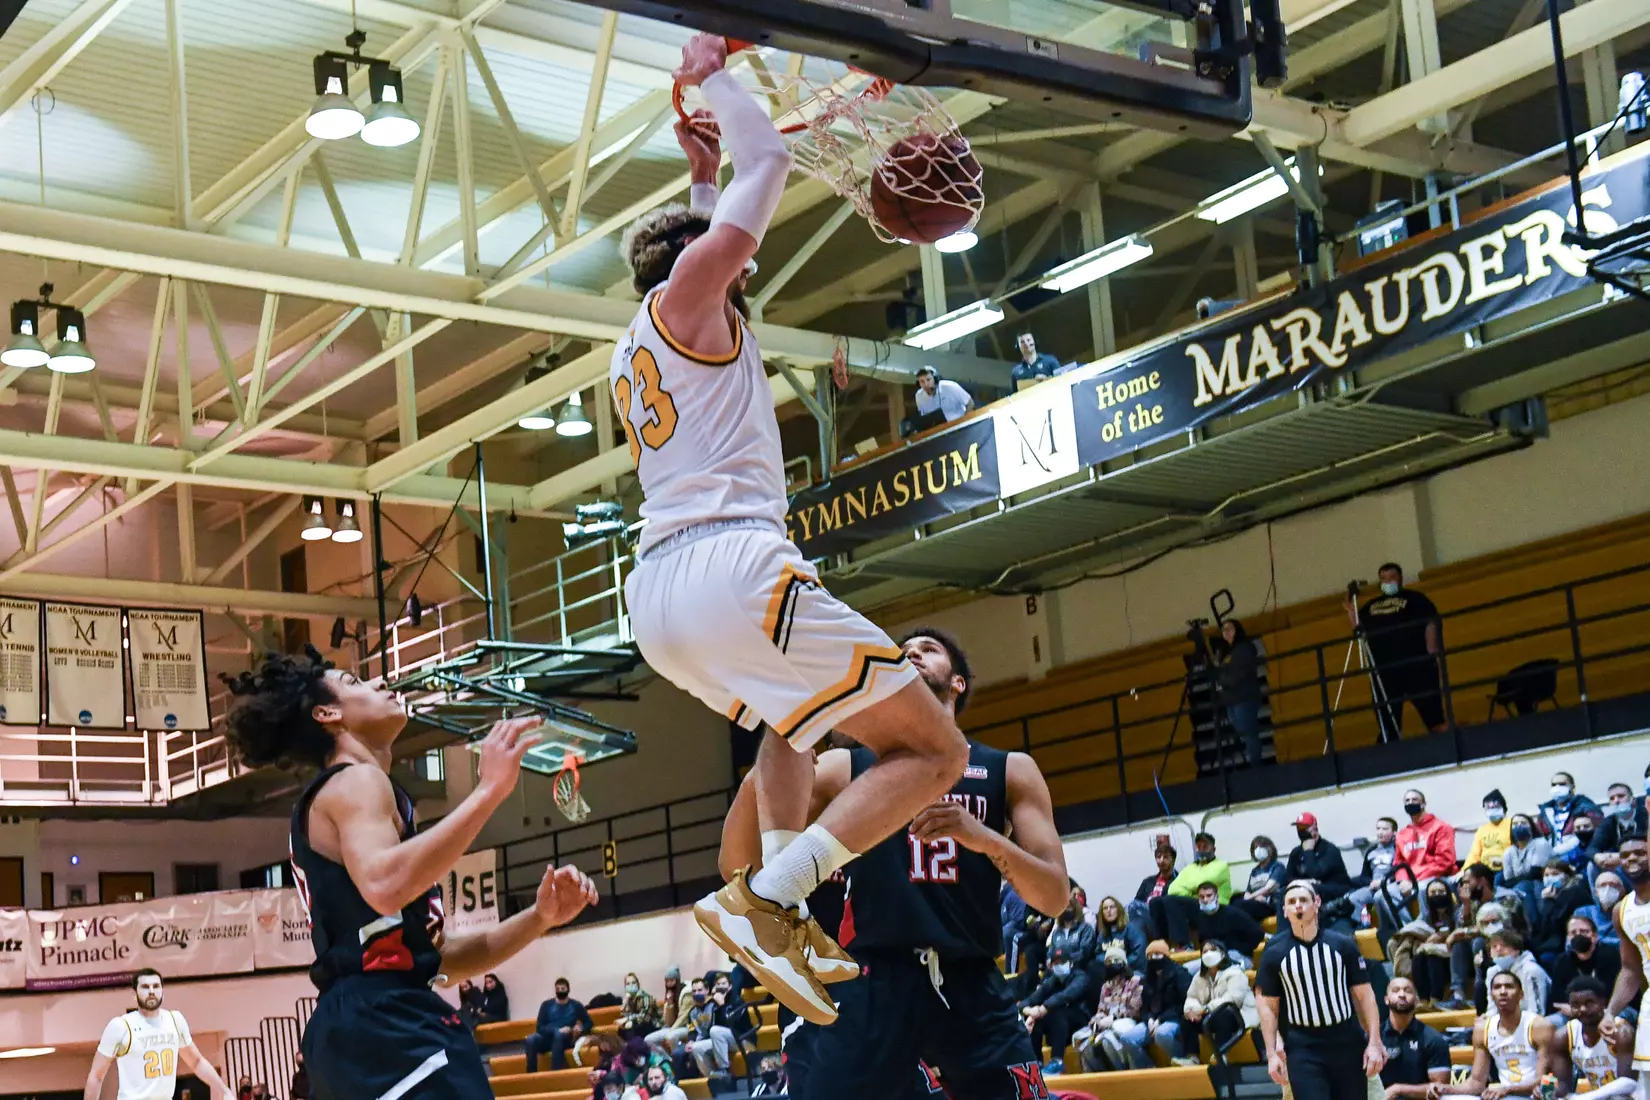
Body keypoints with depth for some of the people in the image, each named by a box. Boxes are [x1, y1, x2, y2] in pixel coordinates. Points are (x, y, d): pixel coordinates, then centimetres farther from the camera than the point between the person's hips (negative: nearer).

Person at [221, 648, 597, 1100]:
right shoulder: (356, 781, 0)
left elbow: (439, 957, 27)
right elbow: (385, 886, -25)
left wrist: (539, 917, 14)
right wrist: (488, 791, -23)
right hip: (383, 1022, -11)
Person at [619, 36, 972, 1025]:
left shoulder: (631, 360, 29)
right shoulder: (685, 295, 6)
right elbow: (770, 162, 6)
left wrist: (706, 175, 51)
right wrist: (712, 75, 19)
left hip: (655, 594, 9)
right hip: (733, 563, -9)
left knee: (791, 720, 37)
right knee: (935, 752, -4)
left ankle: (777, 904, 16)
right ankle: (766, 901, -21)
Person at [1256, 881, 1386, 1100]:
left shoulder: (1342, 944, 0)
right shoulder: (1274, 952, -1)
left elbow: (1364, 995, 3)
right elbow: (1268, 1005, 2)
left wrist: (1374, 1043, -3)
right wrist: (1272, 1053, -3)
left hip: (1346, 1042, 2)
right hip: (1302, 1047, -1)